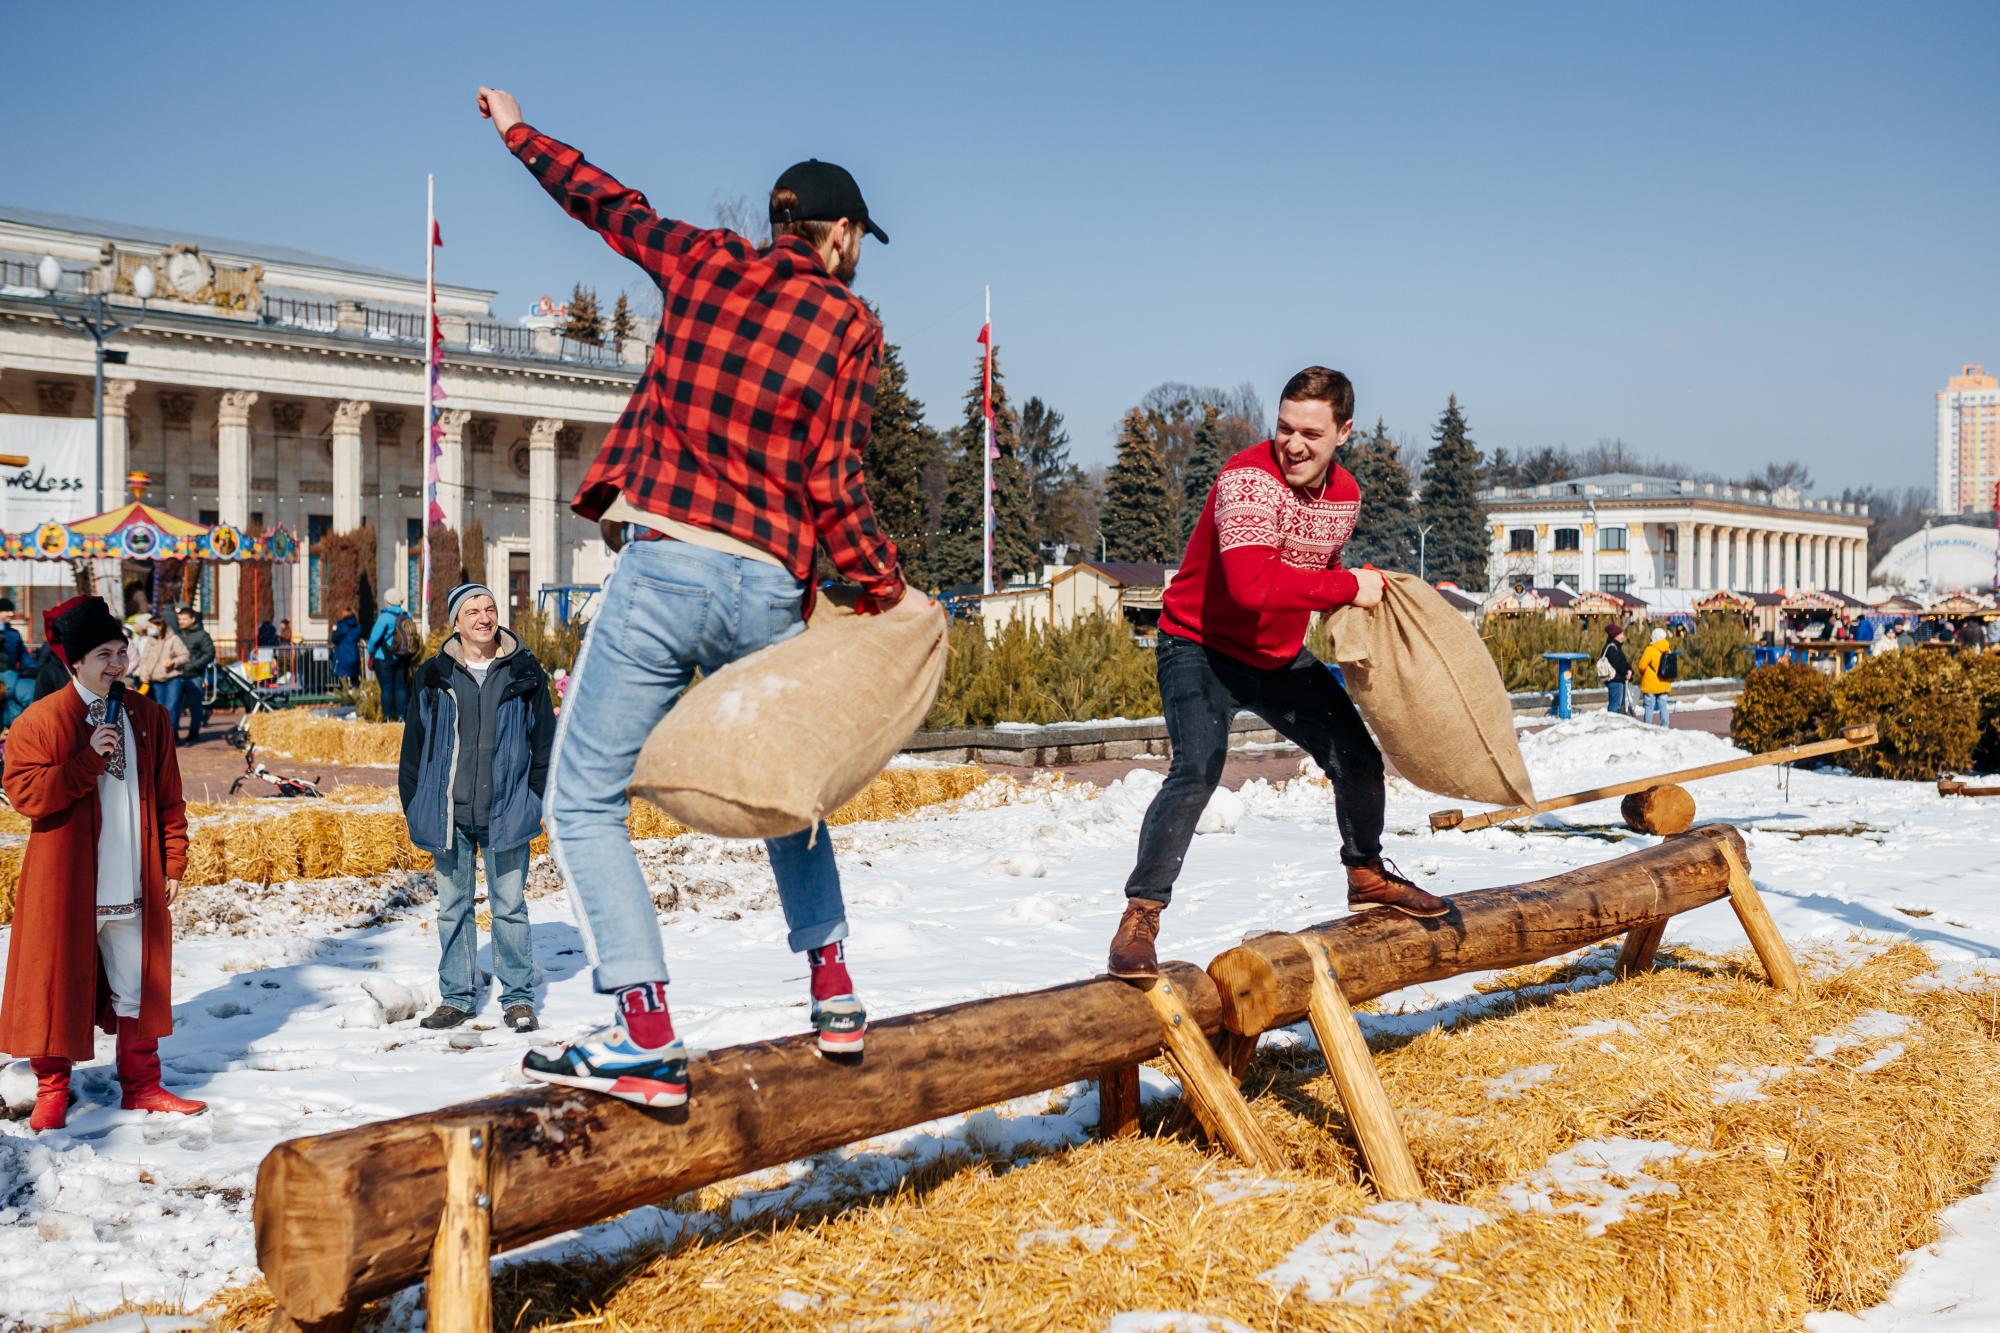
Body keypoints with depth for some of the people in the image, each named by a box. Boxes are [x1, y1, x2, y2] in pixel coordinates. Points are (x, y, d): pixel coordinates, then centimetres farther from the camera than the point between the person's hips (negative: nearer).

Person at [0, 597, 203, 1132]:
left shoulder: (149, 717, 8)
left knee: (137, 985, 11)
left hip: (133, 885, 4)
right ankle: (52, 1092, 17)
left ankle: (141, 1085, 23)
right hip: (64, 886, -3)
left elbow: (168, 799, 11)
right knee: (57, 985, 3)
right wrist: (89, 758, -22)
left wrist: (173, 861, 6)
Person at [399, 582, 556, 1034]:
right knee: (453, 908, 8)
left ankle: (518, 998, 10)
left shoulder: (523, 672, 4)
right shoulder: (435, 676, 6)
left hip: (506, 813, -1)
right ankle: (455, 997, 19)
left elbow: (544, 738, 9)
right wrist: (414, 805, 6)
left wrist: (538, 797, 3)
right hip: (449, 814, 2)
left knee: (509, 907, 0)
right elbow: (415, 742, 10)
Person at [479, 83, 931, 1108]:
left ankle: (646, 1038, -10)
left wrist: (517, 131, 42)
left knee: (584, 802, 1)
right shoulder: (850, 325, 3)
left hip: (660, 571, -2)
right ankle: (832, 989, 27)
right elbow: (834, 485, -4)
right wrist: (889, 596, 6)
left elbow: (607, 205, 24)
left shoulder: (705, 264, 7)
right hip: (767, 595, 2)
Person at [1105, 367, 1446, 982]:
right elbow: (1253, 583, -40)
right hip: (1201, 648, -8)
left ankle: (1366, 875, 38)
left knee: (1358, 759, 11)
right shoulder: (1247, 479, -27)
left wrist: (1368, 591, -2)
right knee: (1197, 772, -27)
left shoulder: (1345, 495, -1)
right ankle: (1139, 917, -16)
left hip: (1280, 656, 8)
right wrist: (1349, 587, -31)